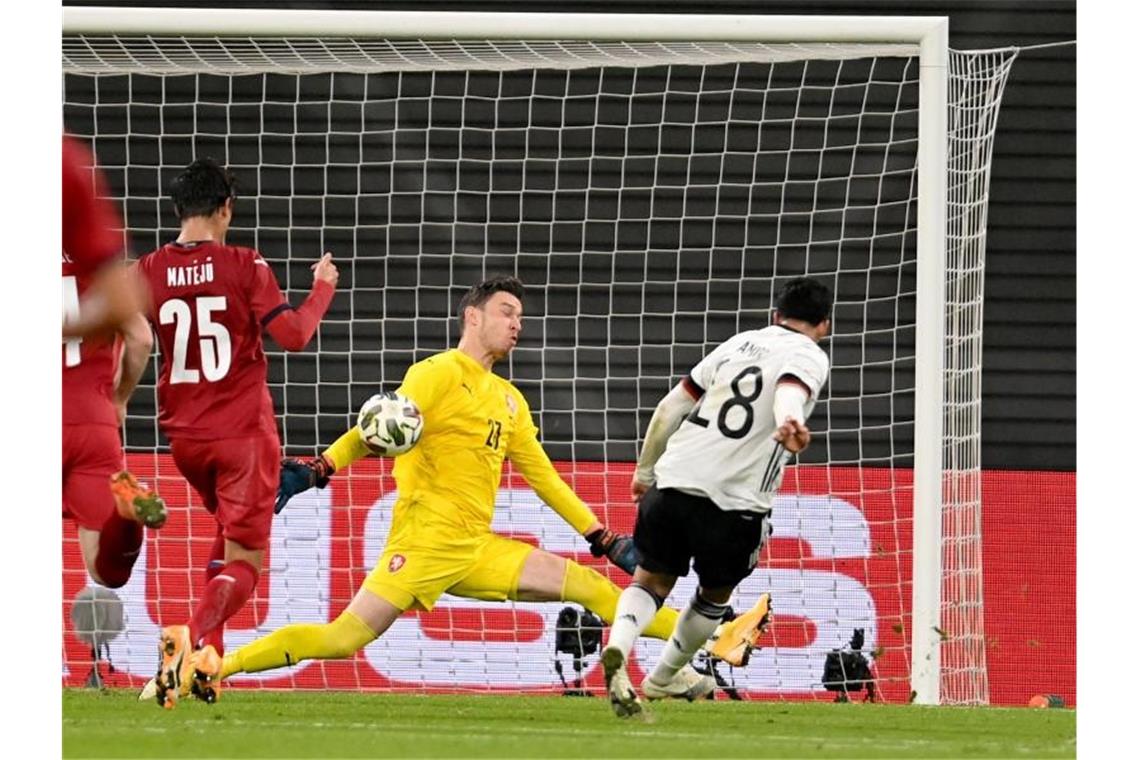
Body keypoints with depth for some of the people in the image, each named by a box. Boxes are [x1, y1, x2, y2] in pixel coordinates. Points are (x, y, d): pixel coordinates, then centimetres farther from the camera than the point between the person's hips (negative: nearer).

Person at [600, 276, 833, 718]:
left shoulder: (739, 344, 19)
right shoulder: (809, 356, 3)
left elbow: (671, 406, 19)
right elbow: (789, 390, -23)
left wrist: (645, 471, 30)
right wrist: (790, 423, -45)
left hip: (674, 480, 3)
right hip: (734, 503, -3)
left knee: (651, 582, 12)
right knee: (716, 594, 22)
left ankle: (618, 647, -17)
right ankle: (659, 682, 32)